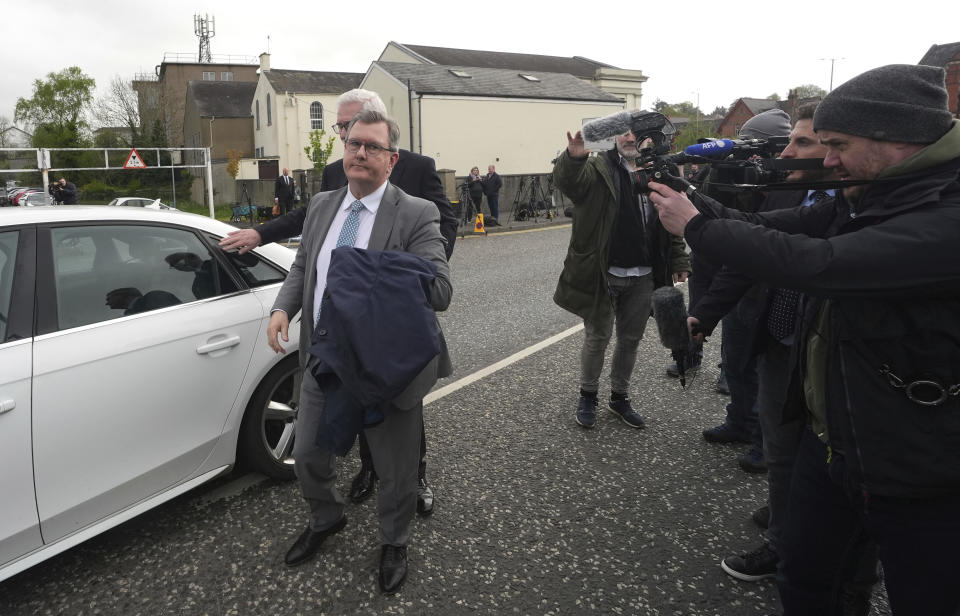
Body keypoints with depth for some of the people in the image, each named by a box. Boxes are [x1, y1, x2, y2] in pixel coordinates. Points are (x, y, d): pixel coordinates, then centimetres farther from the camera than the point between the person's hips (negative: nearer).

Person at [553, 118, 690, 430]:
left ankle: (619, 397, 33)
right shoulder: (598, 169, -5)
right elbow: (567, 180, -26)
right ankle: (588, 396, 28)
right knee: (597, 337, 8)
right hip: (603, 274, -4)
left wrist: (679, 262, 4)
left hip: (642, 277, 4)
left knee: (630, 339, 15)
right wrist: (573, 158, -48)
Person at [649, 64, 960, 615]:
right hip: (828, 443, 8)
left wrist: (695, 226, -22)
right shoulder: (865, 200, 2)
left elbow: (813, 263, -34)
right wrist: (685, 199, -8)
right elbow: (766, 226, 3)